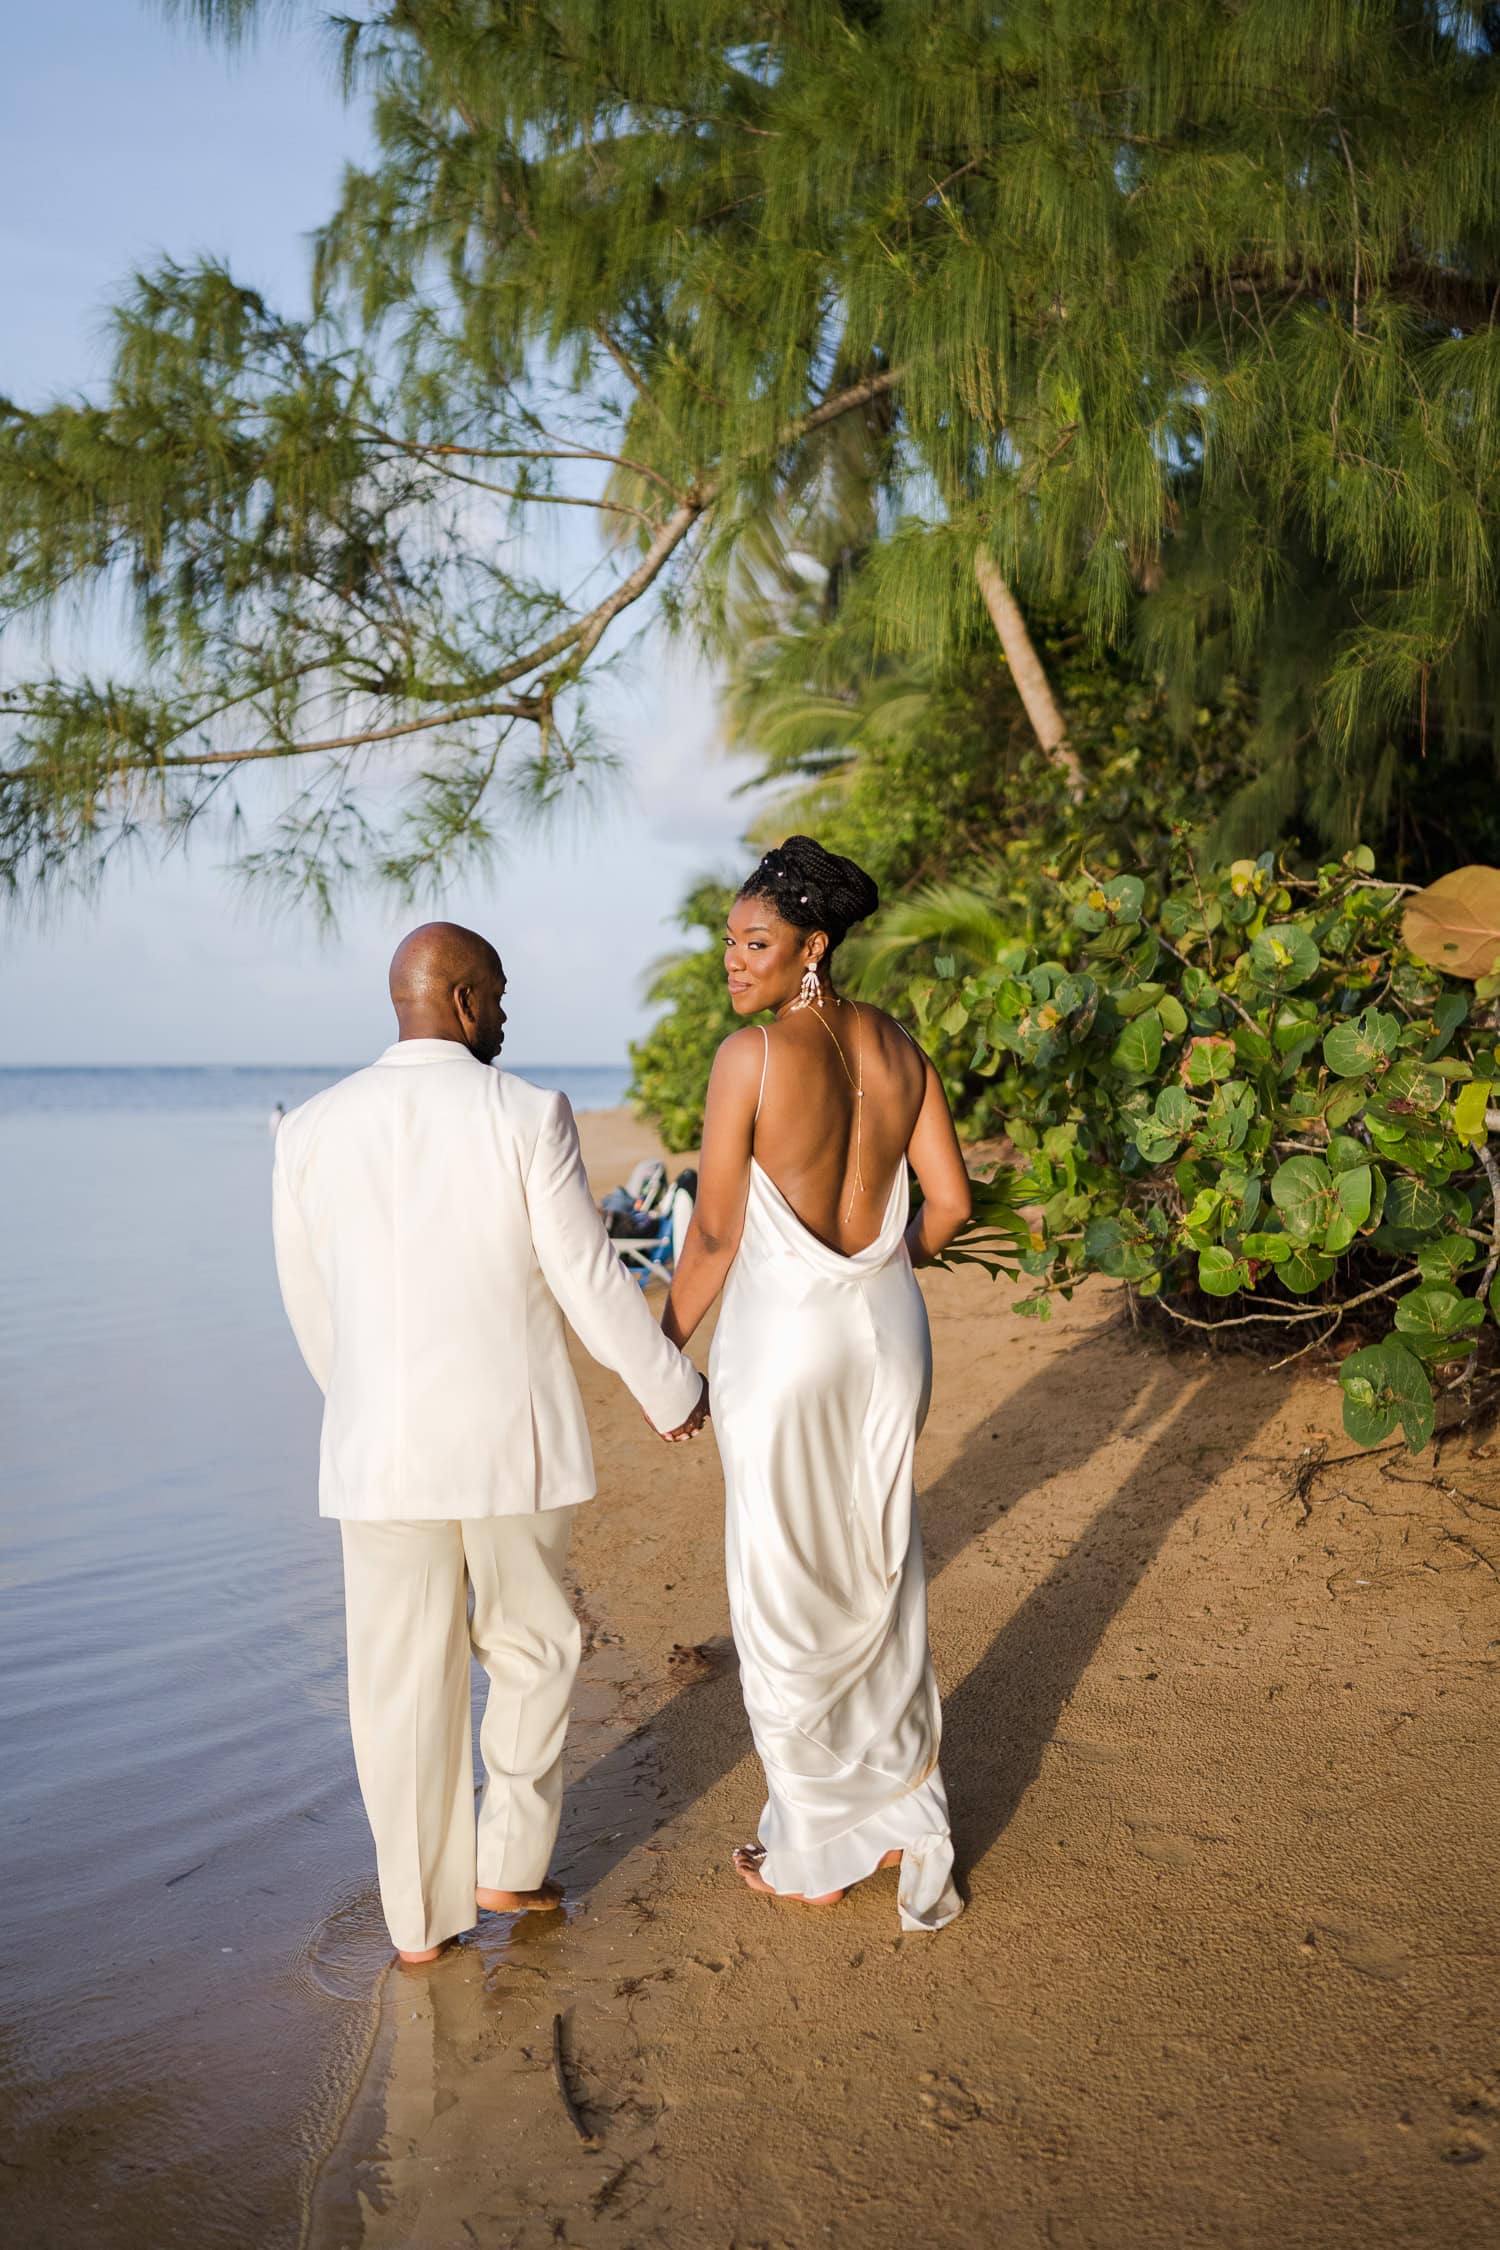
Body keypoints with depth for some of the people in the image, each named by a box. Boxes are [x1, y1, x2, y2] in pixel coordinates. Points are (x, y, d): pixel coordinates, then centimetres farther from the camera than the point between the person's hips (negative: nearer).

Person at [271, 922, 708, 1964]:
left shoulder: (313, 1128, 0)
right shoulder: (527, 1115, -10)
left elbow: (311, 1304, 10)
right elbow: (590, 1281, -9)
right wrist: (672, 1389, 7)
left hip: (382, 1449, 2)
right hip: (515, 1441, -2)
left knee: (405, 1684, 12)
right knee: (533, 1652, 21)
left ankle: (424, 1917, 23)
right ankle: (511, 1864, 24)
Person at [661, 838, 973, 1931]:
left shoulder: (751, 1056, -17)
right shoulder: (899, 1048, 2)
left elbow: (715, 1236, -13)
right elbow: (950, 1203, 4)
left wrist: (660, 1354, 0)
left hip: (784, 1340, -6)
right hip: (890, 1327, 6)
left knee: (787, 1596, 9)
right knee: (881, 1577, 19)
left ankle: (818, 1853, 23)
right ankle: (903, 1817, 31)